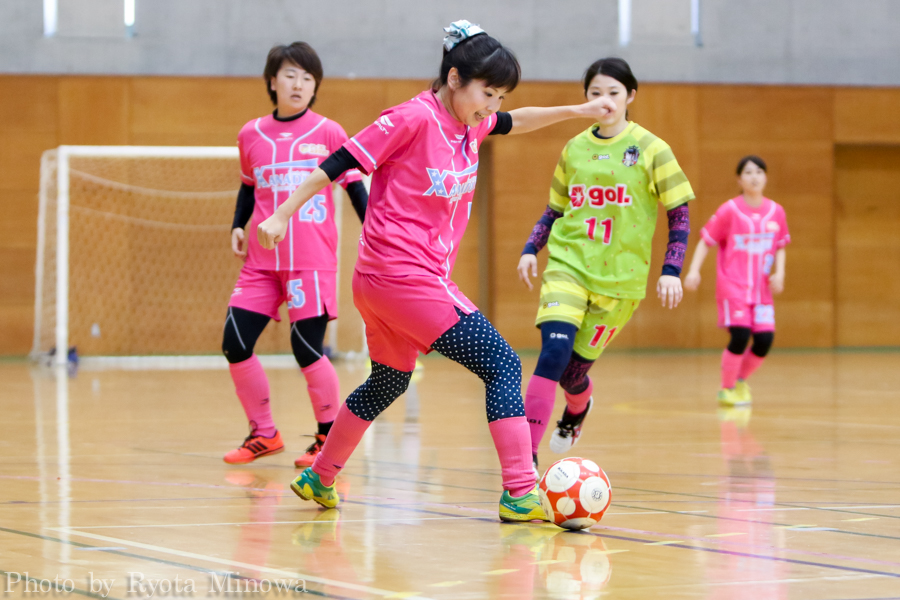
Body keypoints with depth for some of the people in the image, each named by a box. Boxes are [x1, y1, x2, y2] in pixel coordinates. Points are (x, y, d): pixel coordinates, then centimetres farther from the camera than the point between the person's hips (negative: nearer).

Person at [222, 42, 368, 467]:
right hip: (261, 261, 4)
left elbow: (355, 187, 3)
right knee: (235, 343, -3)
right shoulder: (251, 135, 10)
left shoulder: (327, 133, -1)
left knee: (306, 349, -9)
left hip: (312, 263, -4)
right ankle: (263, 434, 14)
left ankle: (329, 437, 10)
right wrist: (238, 226, 9)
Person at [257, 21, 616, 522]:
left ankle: (319, 479, 40)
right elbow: (338, 164, -12)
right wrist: (283, 215, -12)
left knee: (389, 382, 26)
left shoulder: (469, 124, 9)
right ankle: (520, 495, -16)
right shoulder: (414, 118, -15)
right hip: (403, 275, -10)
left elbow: (513, 123, 31)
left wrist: (574, 112, 23)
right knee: (503, 365, -12)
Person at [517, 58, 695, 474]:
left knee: (574, 369, 3)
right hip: (568, 264, 1)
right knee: (554, 354, -20)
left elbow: (679, 214, 1)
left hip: (620, 276, -1)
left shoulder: (650, 149, -1)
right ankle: (526, 457, -18)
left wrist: (671, 270, -8)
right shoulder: (574, 149, 9)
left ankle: (578, 407, 42)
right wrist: (530, 249, 2)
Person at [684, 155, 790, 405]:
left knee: (764, 340, -5)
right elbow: (705, 242, -3)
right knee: (740, 336, -17)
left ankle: (741, 380, 24)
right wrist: (694, 271, -15)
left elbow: (780, 247, 15)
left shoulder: (776, 212, 4)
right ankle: (727, 389, 5)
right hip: (732, 286, -4)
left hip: (761, 289, 4)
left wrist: (779, 273, -1)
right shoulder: (729, 211, -7)